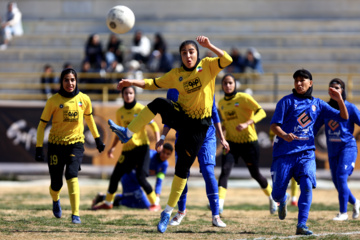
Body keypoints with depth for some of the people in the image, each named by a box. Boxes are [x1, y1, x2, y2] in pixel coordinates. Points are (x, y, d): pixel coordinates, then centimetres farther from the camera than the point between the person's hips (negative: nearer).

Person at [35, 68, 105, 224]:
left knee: (72, 174, -24)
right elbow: (42, 124, -4)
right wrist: (39, 148, -10)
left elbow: (89, 118, 17)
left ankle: (75, 214, -26)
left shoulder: (84, 99, -2)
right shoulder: (53, 101, -8)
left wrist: (97, 139, 24)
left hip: (76, 143, 0)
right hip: (56, 144, 0)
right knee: (56, 183, 3)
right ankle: (55, 200, 41)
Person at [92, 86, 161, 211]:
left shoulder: (141, 109, -6)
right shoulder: (120, 112, 8)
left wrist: (158, 142, -18)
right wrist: (113, 147, 13)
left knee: (141, 178, -16)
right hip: (127, 148, 5)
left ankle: (155, 204, -3)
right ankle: (108, 203, 25)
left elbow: (154, 127, -5)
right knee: (115, 176, 6)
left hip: (141, 146, -5)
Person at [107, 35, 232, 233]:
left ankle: (168, 212, 9)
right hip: (181, 117, 3)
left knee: (182, 168, -1)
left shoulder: (208, 66, -5)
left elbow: (227, 60, -19)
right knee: (159, 102, -28)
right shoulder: (176, 74, 3)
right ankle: (127, 133, -20)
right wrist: (134, 82, -6)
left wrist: (209, 46, -30)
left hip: (198, 125, -3)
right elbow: (154, 84, 8)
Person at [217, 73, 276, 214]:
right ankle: (219, 204, -28)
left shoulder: (243, 98, -10)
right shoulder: (221, 103, 8)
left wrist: (246, 124, -32)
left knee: (255, 174, 8)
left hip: (249, 142, -4)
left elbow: (261, 112, -19)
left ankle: (272, 198, 35)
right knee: (225, 170, -18)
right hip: (231, 142, 4)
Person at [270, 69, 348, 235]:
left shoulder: (317, 104, 11)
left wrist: (339, 100, -6)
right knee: (277, 193, 1)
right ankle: (283, 200, 40)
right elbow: (274, 125, -8)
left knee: (307, 186, -20)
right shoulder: (286, 102, 0)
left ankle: (301, 225, -18)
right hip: (284, 152, -2)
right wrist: (284, 135, -28)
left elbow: (344, 117, 12)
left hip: (306, 153, 2)